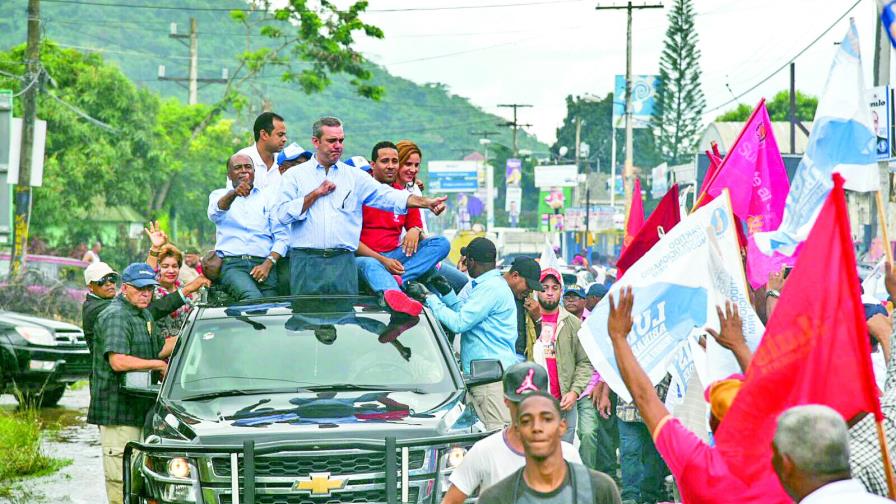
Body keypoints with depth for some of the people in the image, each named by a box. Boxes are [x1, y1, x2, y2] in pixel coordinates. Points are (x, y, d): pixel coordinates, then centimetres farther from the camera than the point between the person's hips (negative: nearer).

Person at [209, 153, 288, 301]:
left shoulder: (267, 199, 19)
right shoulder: (219, 195, 17)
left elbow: (281, 237, 11)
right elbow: (214, 213, -8)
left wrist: (268, 264, -7)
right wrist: (234, 193, -29)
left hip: (263, 264, 2)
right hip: (232, 263, -2)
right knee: (254, 299, -31)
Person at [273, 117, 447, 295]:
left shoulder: (355, 176, 12)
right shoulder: (294, 175, 7)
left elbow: (386, 195, 1)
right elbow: (283, 214, -4)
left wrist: (426, 202, -12)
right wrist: (316, 193, -5)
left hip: (343, 261, 2)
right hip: (306, 260, -2)